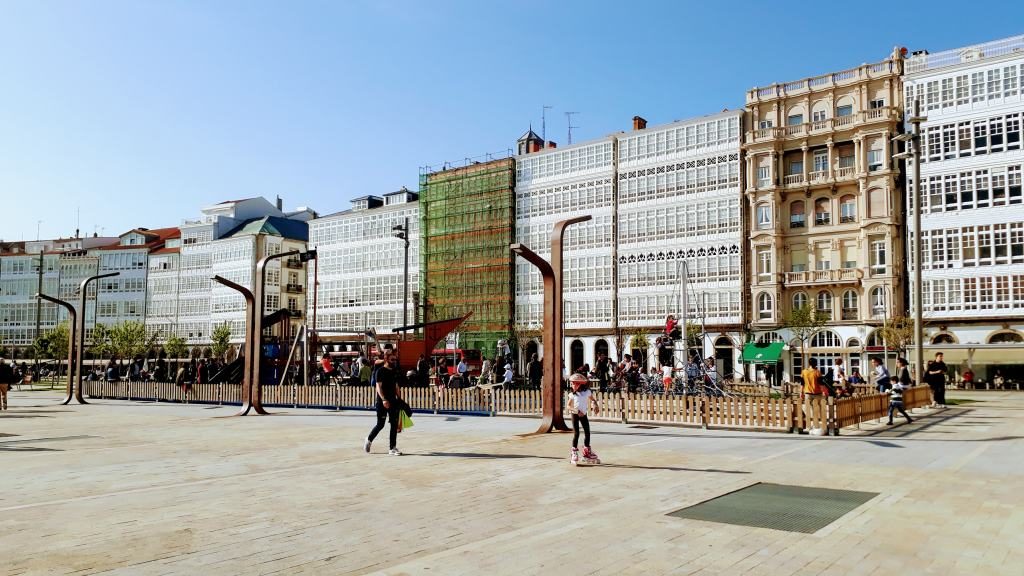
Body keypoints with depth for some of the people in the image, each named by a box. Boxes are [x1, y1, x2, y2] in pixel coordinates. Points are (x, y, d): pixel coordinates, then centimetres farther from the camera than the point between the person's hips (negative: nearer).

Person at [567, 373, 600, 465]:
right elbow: (569, 406, -8)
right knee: (576, 433, -5)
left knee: (587, 432, 8)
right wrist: (577, 411, -20)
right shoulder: (573, 395, -8)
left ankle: (587, 451, 25)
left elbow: (593, 400, 11)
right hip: (575, 415, -3)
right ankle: (574, 452, 4)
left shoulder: (587, 392, -4)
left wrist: (596, 405, -10)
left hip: (583, 415, 3)